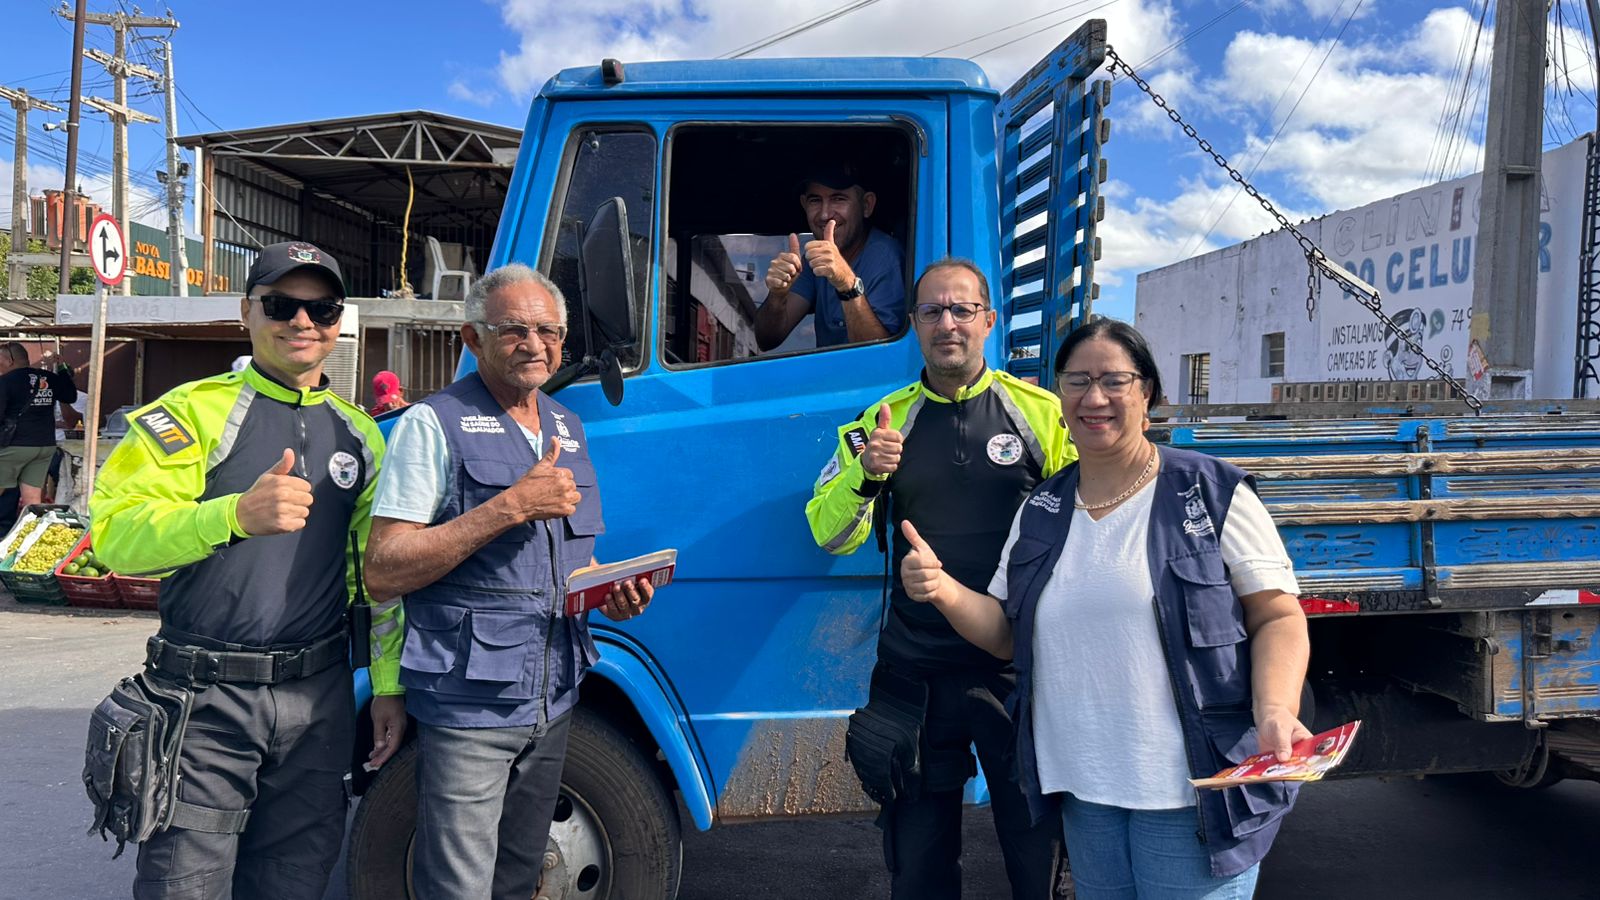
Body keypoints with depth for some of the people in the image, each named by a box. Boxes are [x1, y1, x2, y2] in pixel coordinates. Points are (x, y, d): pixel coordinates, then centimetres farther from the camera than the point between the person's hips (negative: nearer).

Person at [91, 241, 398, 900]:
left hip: (319, 700, 4)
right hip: (206, 700, -3)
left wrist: (389, 686, 9)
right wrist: (235, 514, -29)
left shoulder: (359, 432, 11)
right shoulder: (192, 412, -3)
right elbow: (113, 531, -14)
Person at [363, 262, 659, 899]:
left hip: (553, 701, 7)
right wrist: (511, 505, -22)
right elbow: (382, 572, -17)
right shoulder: (435, 424, -9)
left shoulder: (567, 428, 13)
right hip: (467, 705, -7)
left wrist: (612, 592, 1)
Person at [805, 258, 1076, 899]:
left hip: (1019, 667, -1)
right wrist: (865, 473, -18)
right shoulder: (884, 421, 6)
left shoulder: (1042, 412, 0)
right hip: (915, 671, 2)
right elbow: (829, 536, 0)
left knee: (1037, 844, 11)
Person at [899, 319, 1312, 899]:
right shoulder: (1040, 511, 7)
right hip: (1083, 788, 5)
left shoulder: (1212, 493, -6)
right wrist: (945, 593, -8)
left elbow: (1278, 619, -6)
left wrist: (1275, 714, -24)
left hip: (1191, 790, -4)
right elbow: (1007, 634, 10)